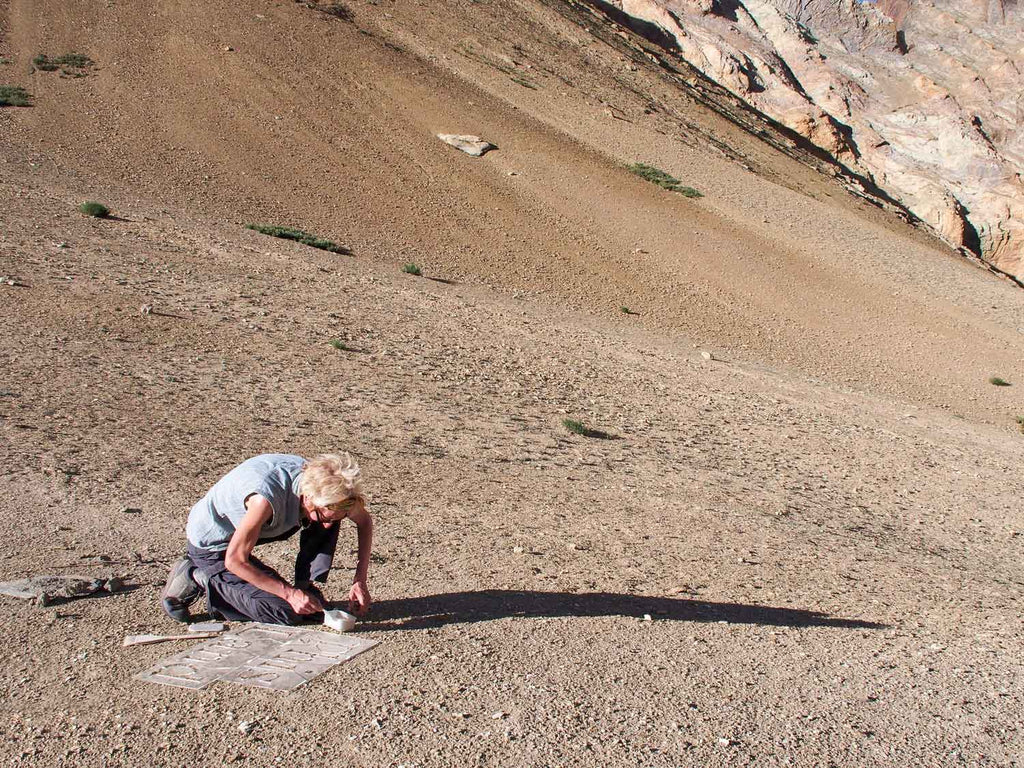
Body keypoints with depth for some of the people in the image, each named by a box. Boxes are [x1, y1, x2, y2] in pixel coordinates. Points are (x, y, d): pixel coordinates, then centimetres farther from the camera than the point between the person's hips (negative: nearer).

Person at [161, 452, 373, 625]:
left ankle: (306, 587, 1)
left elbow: (365, 521, -3)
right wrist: (290, 593, -25)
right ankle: (198, 579, -3)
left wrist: (360, 580, -10)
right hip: (210, 545, -6)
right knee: (286, 612, -16)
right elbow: (235, 560, -29)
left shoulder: (317, 481, -18)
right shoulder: (267, 498, -40)